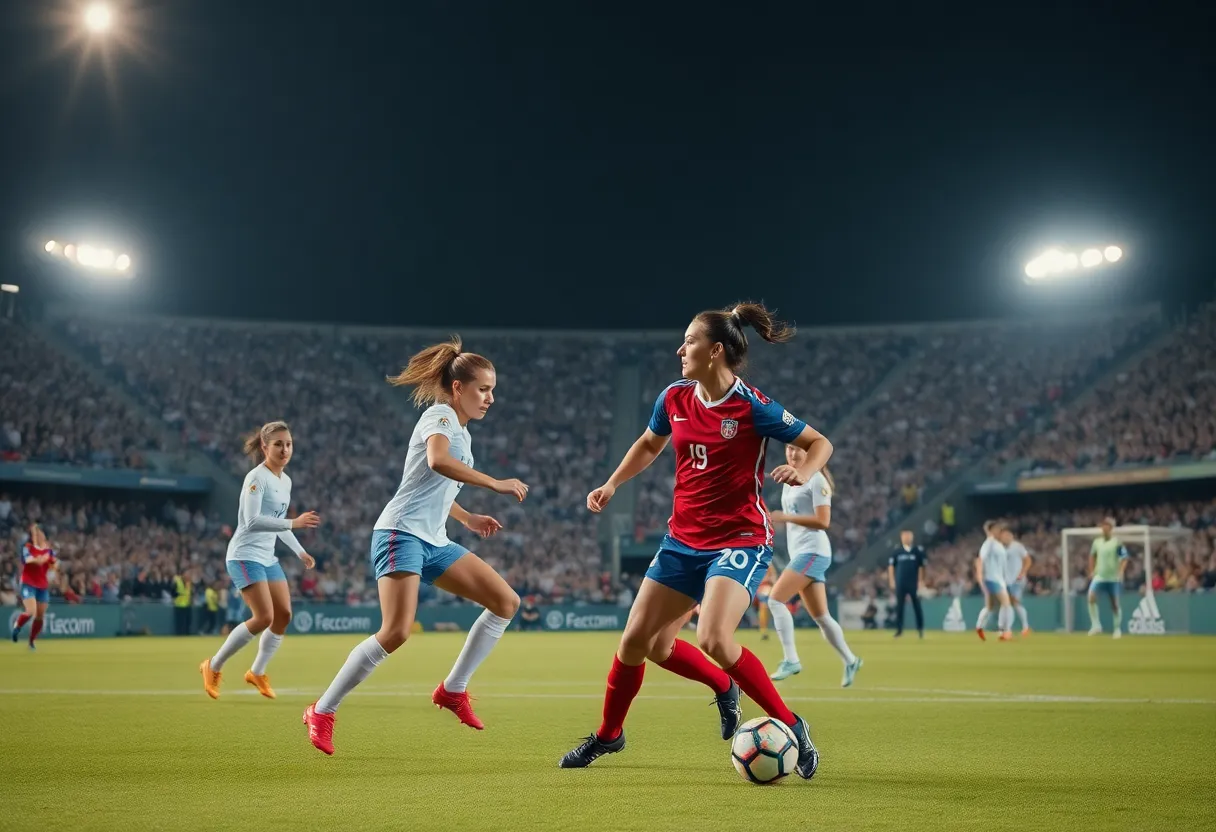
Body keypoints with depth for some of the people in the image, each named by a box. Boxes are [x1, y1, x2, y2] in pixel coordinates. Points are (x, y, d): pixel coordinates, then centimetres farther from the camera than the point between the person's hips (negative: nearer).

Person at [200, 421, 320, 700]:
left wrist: (300, 551, 19)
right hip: (245, 555, -9)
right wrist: (294, 523, -32)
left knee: (284, 614, 2)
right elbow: (252, 521, -27)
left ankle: (257, 672, 19)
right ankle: (213, 667, 0)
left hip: (267, 558, 9)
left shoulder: (285, 481, 12)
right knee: (264, 617, -16)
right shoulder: (257, 478, -15)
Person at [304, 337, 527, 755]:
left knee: (507, 601, 0)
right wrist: (495, 484, -29)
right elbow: (437, 461, -30)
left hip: (433, 541, 9)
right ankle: (321, 712, -8)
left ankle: (452, 689, 5)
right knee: (396, 631, -21)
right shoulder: (440, 414, -7)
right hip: (401, 533, -9)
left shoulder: (461, 432, 20)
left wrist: (468, 518, 20)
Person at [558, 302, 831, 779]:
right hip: (683, 539, 6)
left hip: (740, 540, -6)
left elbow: (819, 443, -7)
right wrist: (611, 484, 10)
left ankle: (791, 728, -11)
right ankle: (608, 735, 33)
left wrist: (802, 473, -27)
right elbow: (649, 444, 21)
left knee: (713, 638, -26)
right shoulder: (674, 398, 1)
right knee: (641, 640, 6)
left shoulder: (752, 406, -16)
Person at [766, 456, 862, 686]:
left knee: (775, 599, -18)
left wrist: (785, 517, -20)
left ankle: (790, 660, -16)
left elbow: (823, 521, -18)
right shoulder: (789, 481, 17)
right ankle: (850, 661, 18)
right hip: (800, 553, 9)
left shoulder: (816, 480, -8)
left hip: (813, 552, -9)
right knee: (820, 616, 9)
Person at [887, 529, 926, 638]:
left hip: (914, 583, -1)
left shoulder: (918, 551, 3)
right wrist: (892, 581, -3)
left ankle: (920, 629, 8)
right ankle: (899, 629, 8)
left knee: (917, 605, 0)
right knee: (899, 606, 2)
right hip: (900, 583, 1)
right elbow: (891, 567, 4)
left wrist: (920, 582, 1)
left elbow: (921, 568, 6)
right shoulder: (896, 552, 2)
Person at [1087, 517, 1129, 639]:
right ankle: (1096, 626, -9)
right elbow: (1092, 556, 19)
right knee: (1091, 597, -17)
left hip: (1113, 577, -3)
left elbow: (1124, 558, -10)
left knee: (1115, 604, 5)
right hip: (1099, 576, 3)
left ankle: (1118, 629, 20)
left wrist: (1120, 572, -24)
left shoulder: (1117, 542, -9)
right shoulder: (1097, 541, 5)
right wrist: (1092, 571, 11)